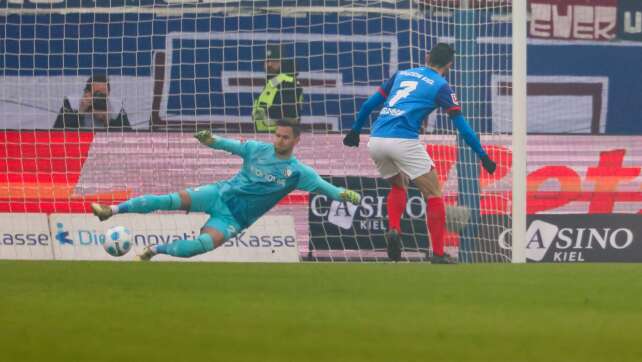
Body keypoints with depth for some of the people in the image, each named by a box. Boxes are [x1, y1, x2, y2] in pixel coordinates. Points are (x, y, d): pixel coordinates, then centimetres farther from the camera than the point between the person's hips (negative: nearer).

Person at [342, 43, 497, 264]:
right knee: (433, 194, 6)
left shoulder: (401, 75, 22)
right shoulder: (440, 86, 8)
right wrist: (483, 156, 5)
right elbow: (462, 126, 2)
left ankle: (393, 229, 4)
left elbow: (369, 105, 23)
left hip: (375, 142, 5)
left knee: (399, 185, 29)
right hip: (403, 142, -5)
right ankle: (438, 254, 0)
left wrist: (355, 131, 34)